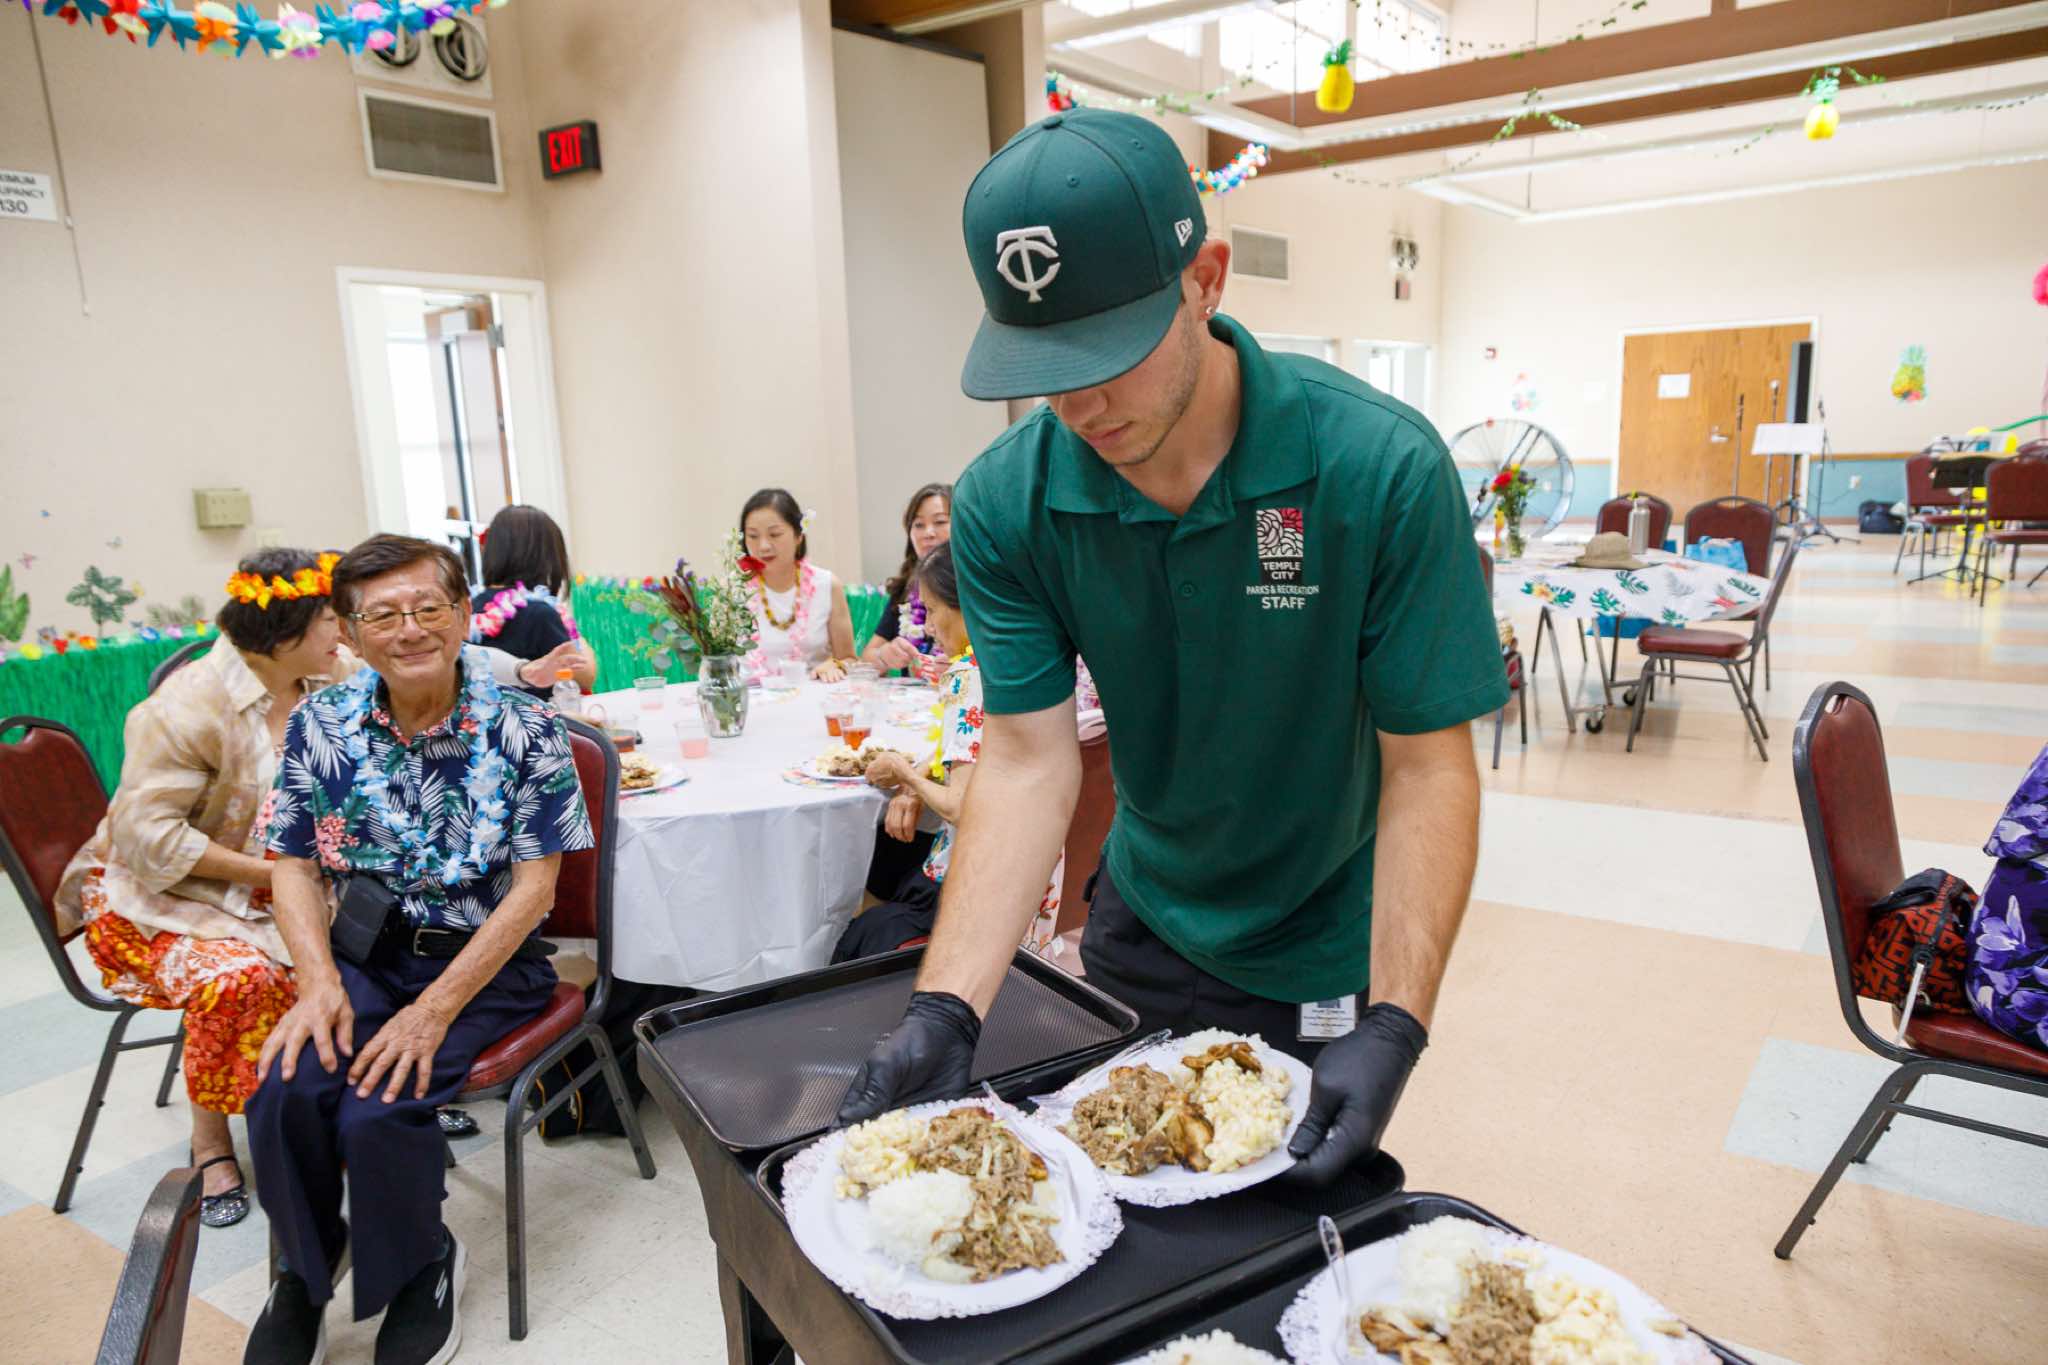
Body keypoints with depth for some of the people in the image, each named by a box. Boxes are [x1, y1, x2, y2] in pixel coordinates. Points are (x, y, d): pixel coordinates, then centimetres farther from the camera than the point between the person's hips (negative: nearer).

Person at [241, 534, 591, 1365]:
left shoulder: (525, 730, -12)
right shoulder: (321, 725, 0)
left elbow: (534, 886, -12)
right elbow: (294, 865, 6)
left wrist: (436, 1009, -19)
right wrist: (319, 981, -12)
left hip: (485, 959, -3)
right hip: (363, 953, 4)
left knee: (378, 1111, -23)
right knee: (287, 1092, -21)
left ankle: (420, 1271, 10)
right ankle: (303, 1270, 11)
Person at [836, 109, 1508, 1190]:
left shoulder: (1382, 469, -25)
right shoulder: (1005, 502, -16)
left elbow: (1427, 766, -21)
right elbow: (1028, 759, -17)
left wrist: (1394, 1029, -29)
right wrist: (945, 1008, -26)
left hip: (1324, 962, -2)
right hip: (1142, 926, 3)